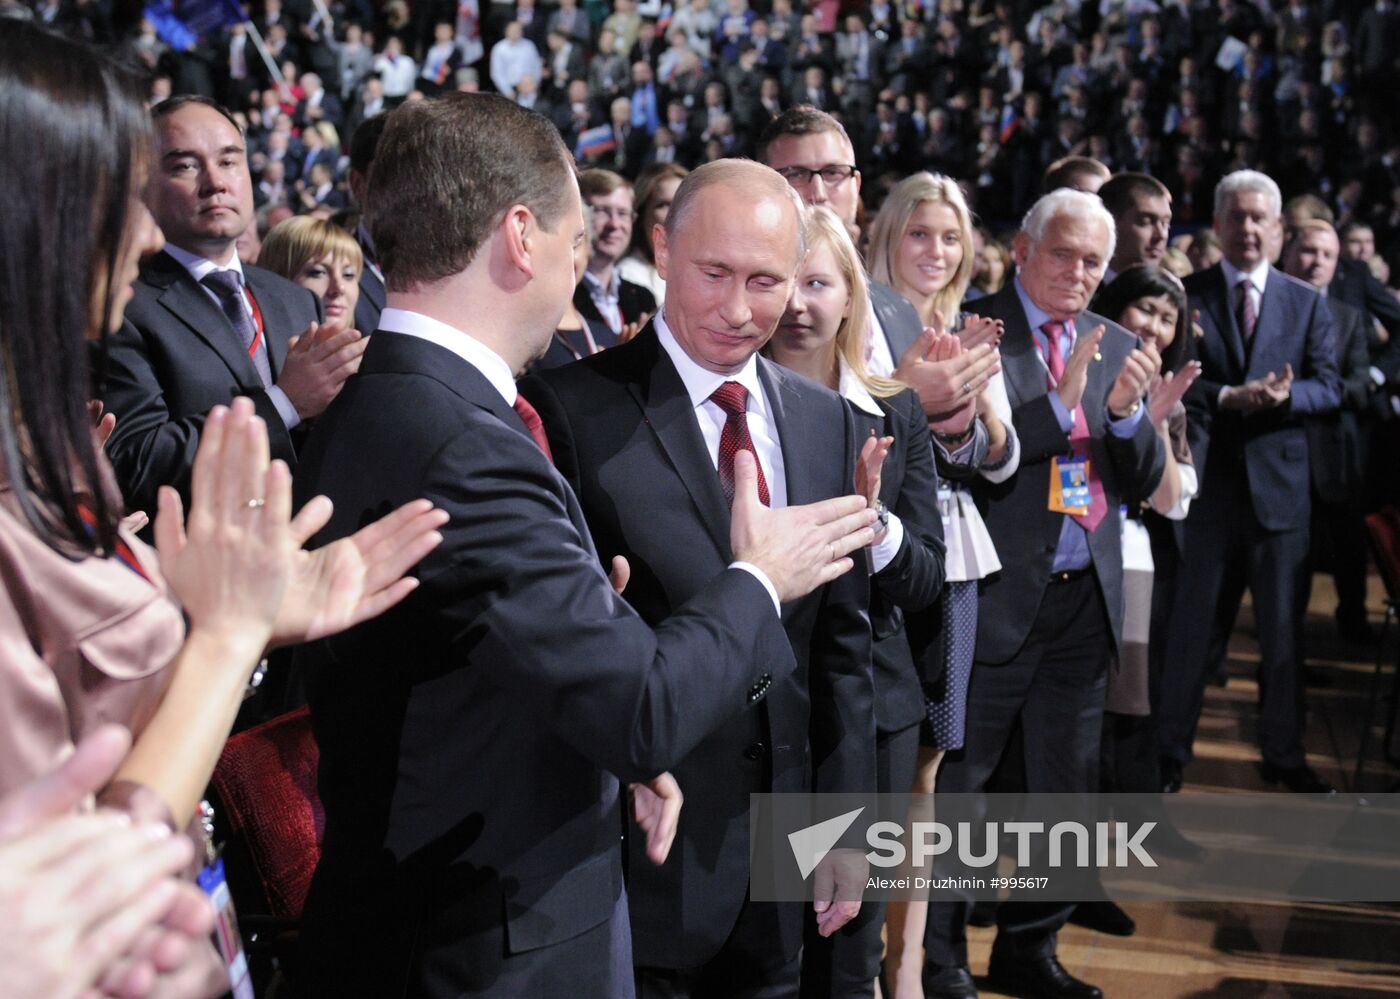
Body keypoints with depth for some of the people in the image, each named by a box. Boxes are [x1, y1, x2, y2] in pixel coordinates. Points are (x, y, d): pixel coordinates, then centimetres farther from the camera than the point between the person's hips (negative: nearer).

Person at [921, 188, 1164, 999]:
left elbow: (1144, 483, 6)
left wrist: (1126, 410, -12)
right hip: (996, 597, -6)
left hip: (1085, 599, 6)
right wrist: (1061, 404, -25)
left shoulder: (1119, 346, 10)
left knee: (1068, 788, 14)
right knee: (957, 784, 3)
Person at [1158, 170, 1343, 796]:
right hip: (1207, 480, -2)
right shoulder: (1185, 295, 2)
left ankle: (1283, 753, 22)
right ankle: (1170, 750, 16)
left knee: (1283, 627, 9)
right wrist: (1228, 397, -21)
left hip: (1279, 481, 2)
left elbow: (1329, 386, 2)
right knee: (1194, 625, 5)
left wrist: (1286, 396, -19)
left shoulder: (1307, 304, 8)